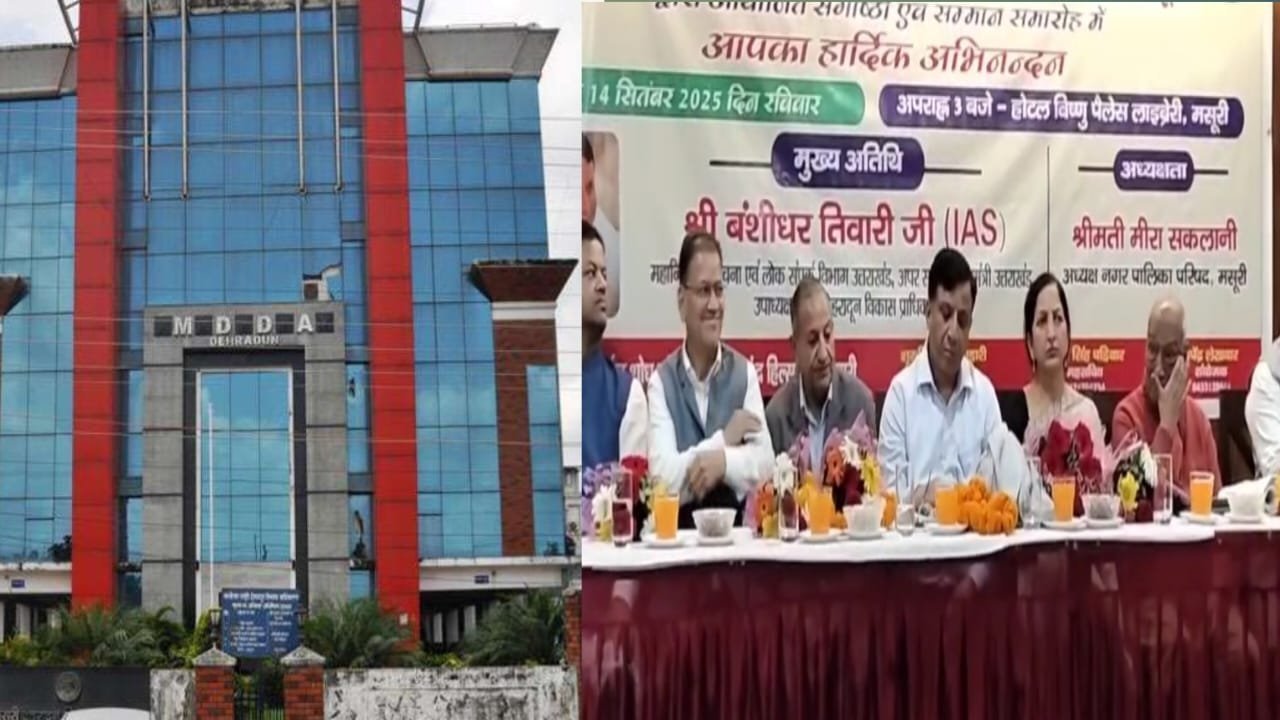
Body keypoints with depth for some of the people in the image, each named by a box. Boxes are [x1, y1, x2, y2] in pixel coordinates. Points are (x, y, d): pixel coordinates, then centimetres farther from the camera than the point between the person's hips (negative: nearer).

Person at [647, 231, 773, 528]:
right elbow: (664, 479, -10)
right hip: (679, 531, -2)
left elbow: (765, 463, -1)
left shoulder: (744, 373, 7)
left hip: (735, 528, 2)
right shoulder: (661, 381, 0)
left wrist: (725, 460, -17)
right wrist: (723, 439, -8)